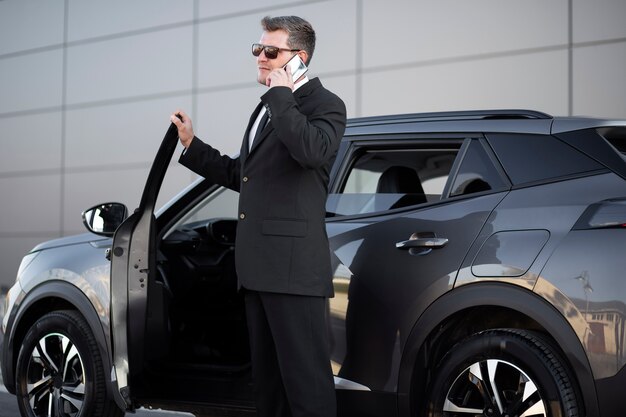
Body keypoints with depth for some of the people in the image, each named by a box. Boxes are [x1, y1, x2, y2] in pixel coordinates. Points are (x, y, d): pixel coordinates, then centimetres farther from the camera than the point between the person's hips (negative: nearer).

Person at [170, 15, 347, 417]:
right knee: (266, 374, 15)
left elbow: (312, 150, -26)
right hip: (259, 267, 9)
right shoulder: (267, 109, 22)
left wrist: (281, 95, -17)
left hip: (293, 266, -9)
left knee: (304, 375, -8)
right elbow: (241, 176, 27)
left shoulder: (324, 104, -4)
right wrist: (192, 145, 21)